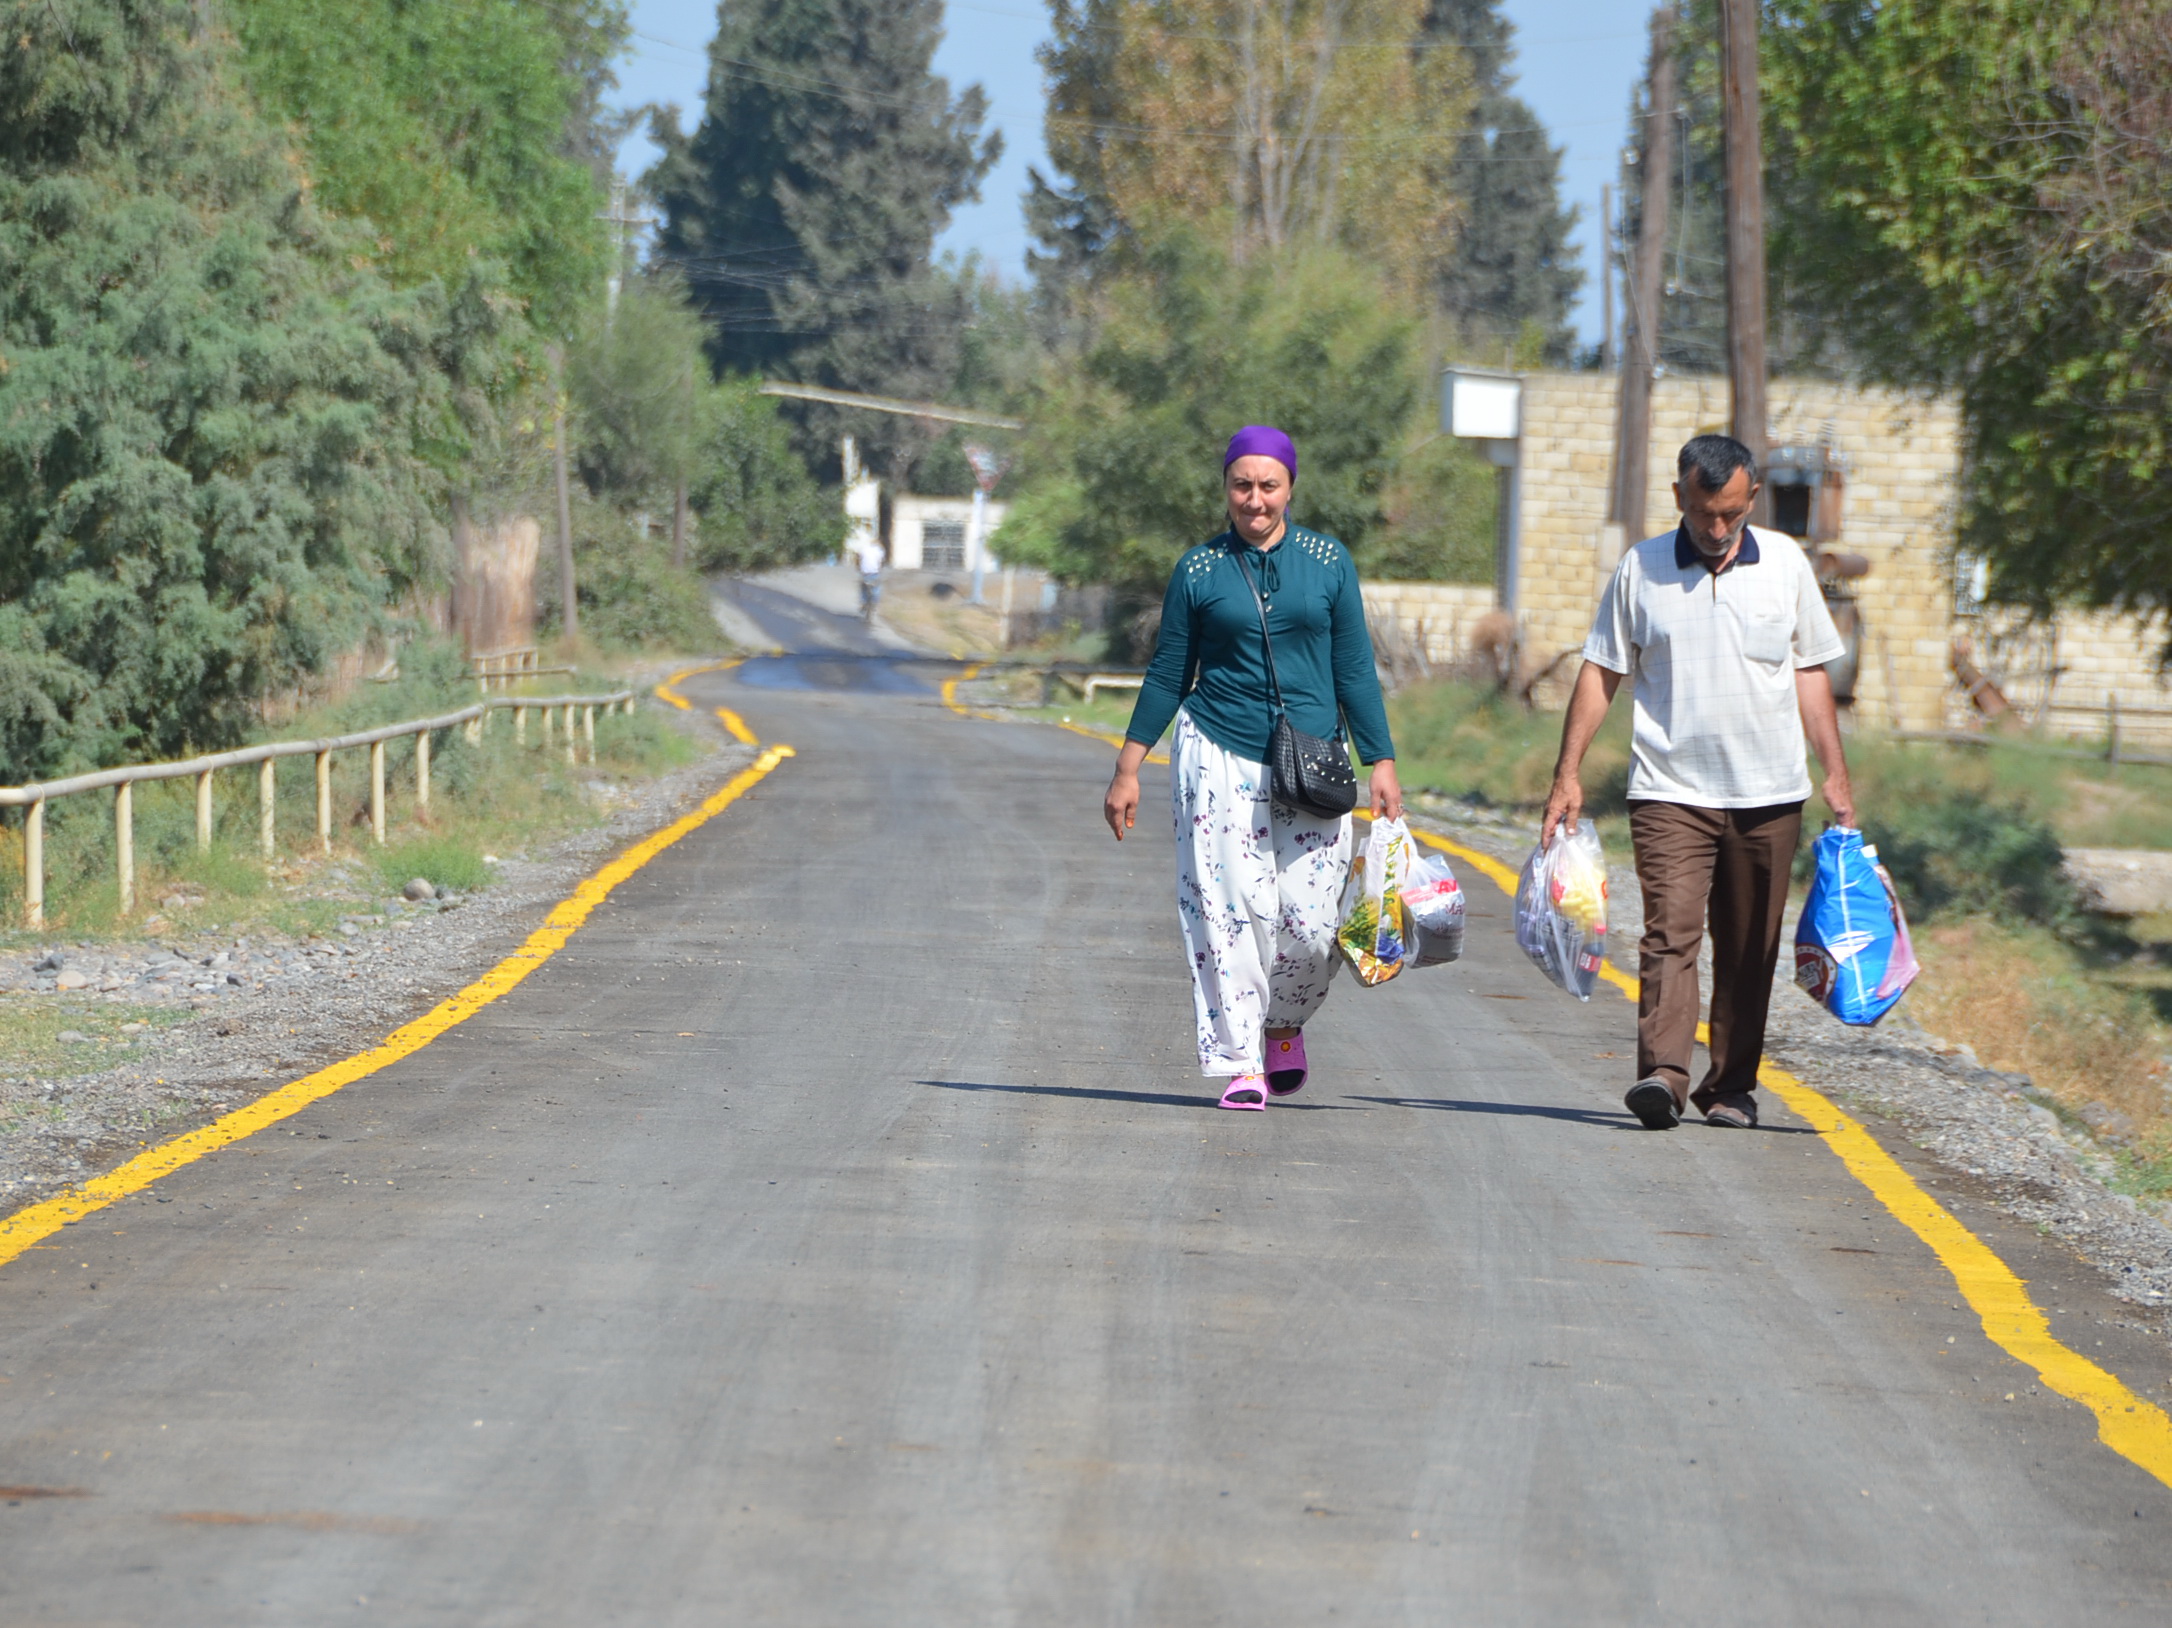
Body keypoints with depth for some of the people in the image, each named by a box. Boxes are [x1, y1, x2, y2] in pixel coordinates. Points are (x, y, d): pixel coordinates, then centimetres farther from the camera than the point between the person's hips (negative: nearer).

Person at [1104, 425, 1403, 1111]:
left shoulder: (1327, 561, 6)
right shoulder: (1199, 569, 5)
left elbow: (1354, 670, 9)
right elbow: (1168, 674, 10)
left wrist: (1382, 763, 5)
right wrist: (1128, 769, 8)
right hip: (1218, 757, 0)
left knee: (1309, 920, -5)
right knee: (1228, 911, -9)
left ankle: (1284, 1026, 24)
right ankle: (1240, 1062, -3)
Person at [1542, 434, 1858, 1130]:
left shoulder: (1785, 563, 7)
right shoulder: (1640, 568, 4)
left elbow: (1810, 673, 14)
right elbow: (1601, 673, 8)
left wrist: (1836, 773, 9)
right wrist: (1568, 773, 3)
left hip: (1768, 793, 2)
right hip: (1670, 790, -2)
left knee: (1748, 948, 6)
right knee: (1670, 930, -16)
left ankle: (1731, 1086, 15)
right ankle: (1662, 1074, -26)